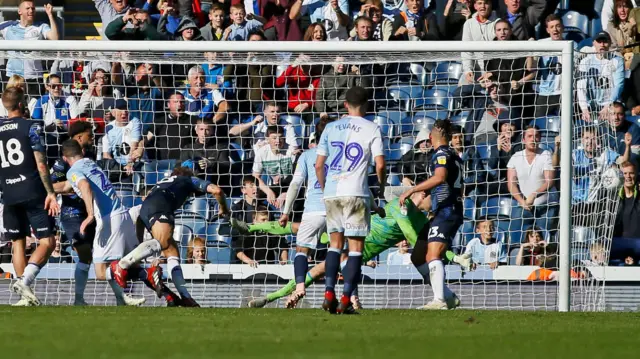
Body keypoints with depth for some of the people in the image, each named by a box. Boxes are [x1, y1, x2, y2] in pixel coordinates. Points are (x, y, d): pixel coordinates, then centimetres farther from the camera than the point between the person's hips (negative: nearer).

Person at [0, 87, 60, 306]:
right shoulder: (31, 127, -5)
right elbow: (40, 163, -11)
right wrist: (50, 193, -10)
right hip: (33, 193, -5)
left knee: (18, 244, 12)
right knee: (47, 242, -3)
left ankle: (26, 296, 8)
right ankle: (25, 280, -23)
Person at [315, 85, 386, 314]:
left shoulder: (331, 128, 9)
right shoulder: (371, 129, 0)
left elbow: (319, 165, 8)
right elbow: (380, 165, -7)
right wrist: (382, 187, 11)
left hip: (331, 193, 3)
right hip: (356, 193, -3)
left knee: (335, 244, 15)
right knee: (356, 246, 2)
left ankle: (329, 294, 2)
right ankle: (346, 299, -6)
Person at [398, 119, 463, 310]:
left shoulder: (442, 154, -9)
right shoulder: (454, 156, 19)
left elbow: (440, 178, -28)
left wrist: (411, 190, -28)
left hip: (445, 212, -10)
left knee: (433, 256, -20)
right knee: (418, 255, 13)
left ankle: (439, 301, -33)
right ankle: (446, 295, 11)